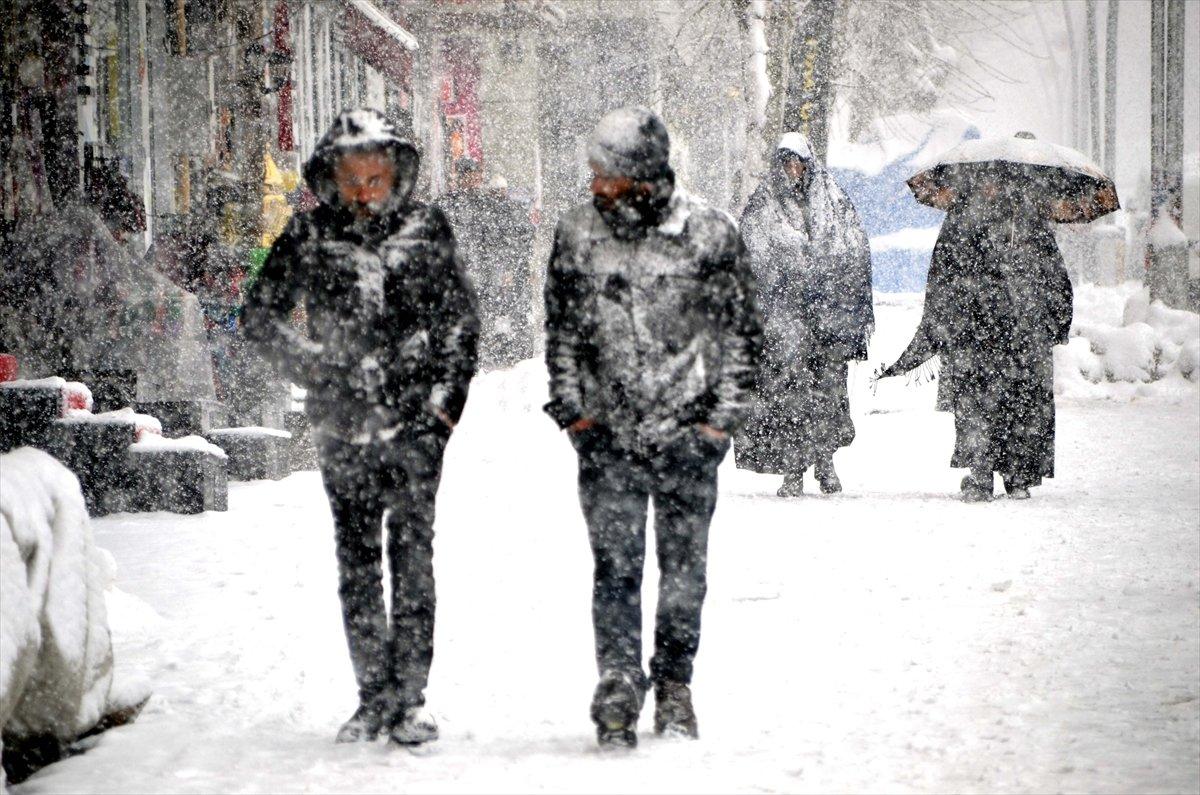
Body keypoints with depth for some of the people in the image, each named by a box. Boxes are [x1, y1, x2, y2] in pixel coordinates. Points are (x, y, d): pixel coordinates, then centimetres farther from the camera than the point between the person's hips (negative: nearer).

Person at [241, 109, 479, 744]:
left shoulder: (426, 229, 5)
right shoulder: (309, 237, 3)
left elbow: (460, 321, 12)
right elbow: (259, 316, 9)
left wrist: (447, 395, 3)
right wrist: (316, 367, -1)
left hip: (415, 417, -1)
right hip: (343, 426, 1)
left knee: (412, 554, -7)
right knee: (356, 561, 5)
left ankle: (410, 698, -4)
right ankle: (374, 696, 12)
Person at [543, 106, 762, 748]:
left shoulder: (709, 235, -4)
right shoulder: (577, 235, 3)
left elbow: (741, 333, 3)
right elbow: (561, 328, 13)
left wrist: (721, 418, -2)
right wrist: (571, 406, 4)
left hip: (687, 433, -1)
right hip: (607, 434, 1)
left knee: (684, 567, 6)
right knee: (615, 567, -4)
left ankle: (674, 683, 20)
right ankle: (617, 693, 0)